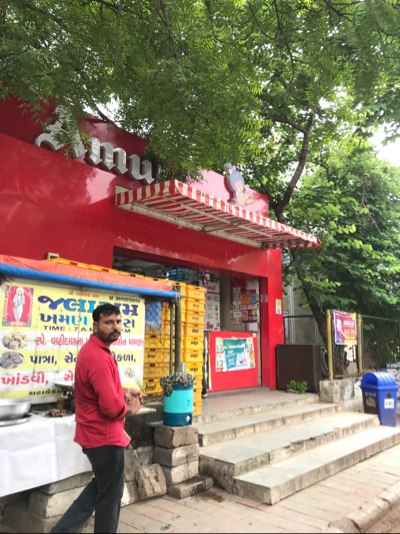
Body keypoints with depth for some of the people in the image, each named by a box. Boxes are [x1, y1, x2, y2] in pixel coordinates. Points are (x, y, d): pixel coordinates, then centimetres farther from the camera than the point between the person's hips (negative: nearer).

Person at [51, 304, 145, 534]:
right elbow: (111, 407, -30)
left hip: (95, 433, 10)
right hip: (105, 436, -10)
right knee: (111, 494, 11)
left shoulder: (93, 350, 6)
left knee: (101, 487, 26)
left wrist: (125, 392, 4)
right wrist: (130, 409, -9)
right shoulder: (99, 358, -27)